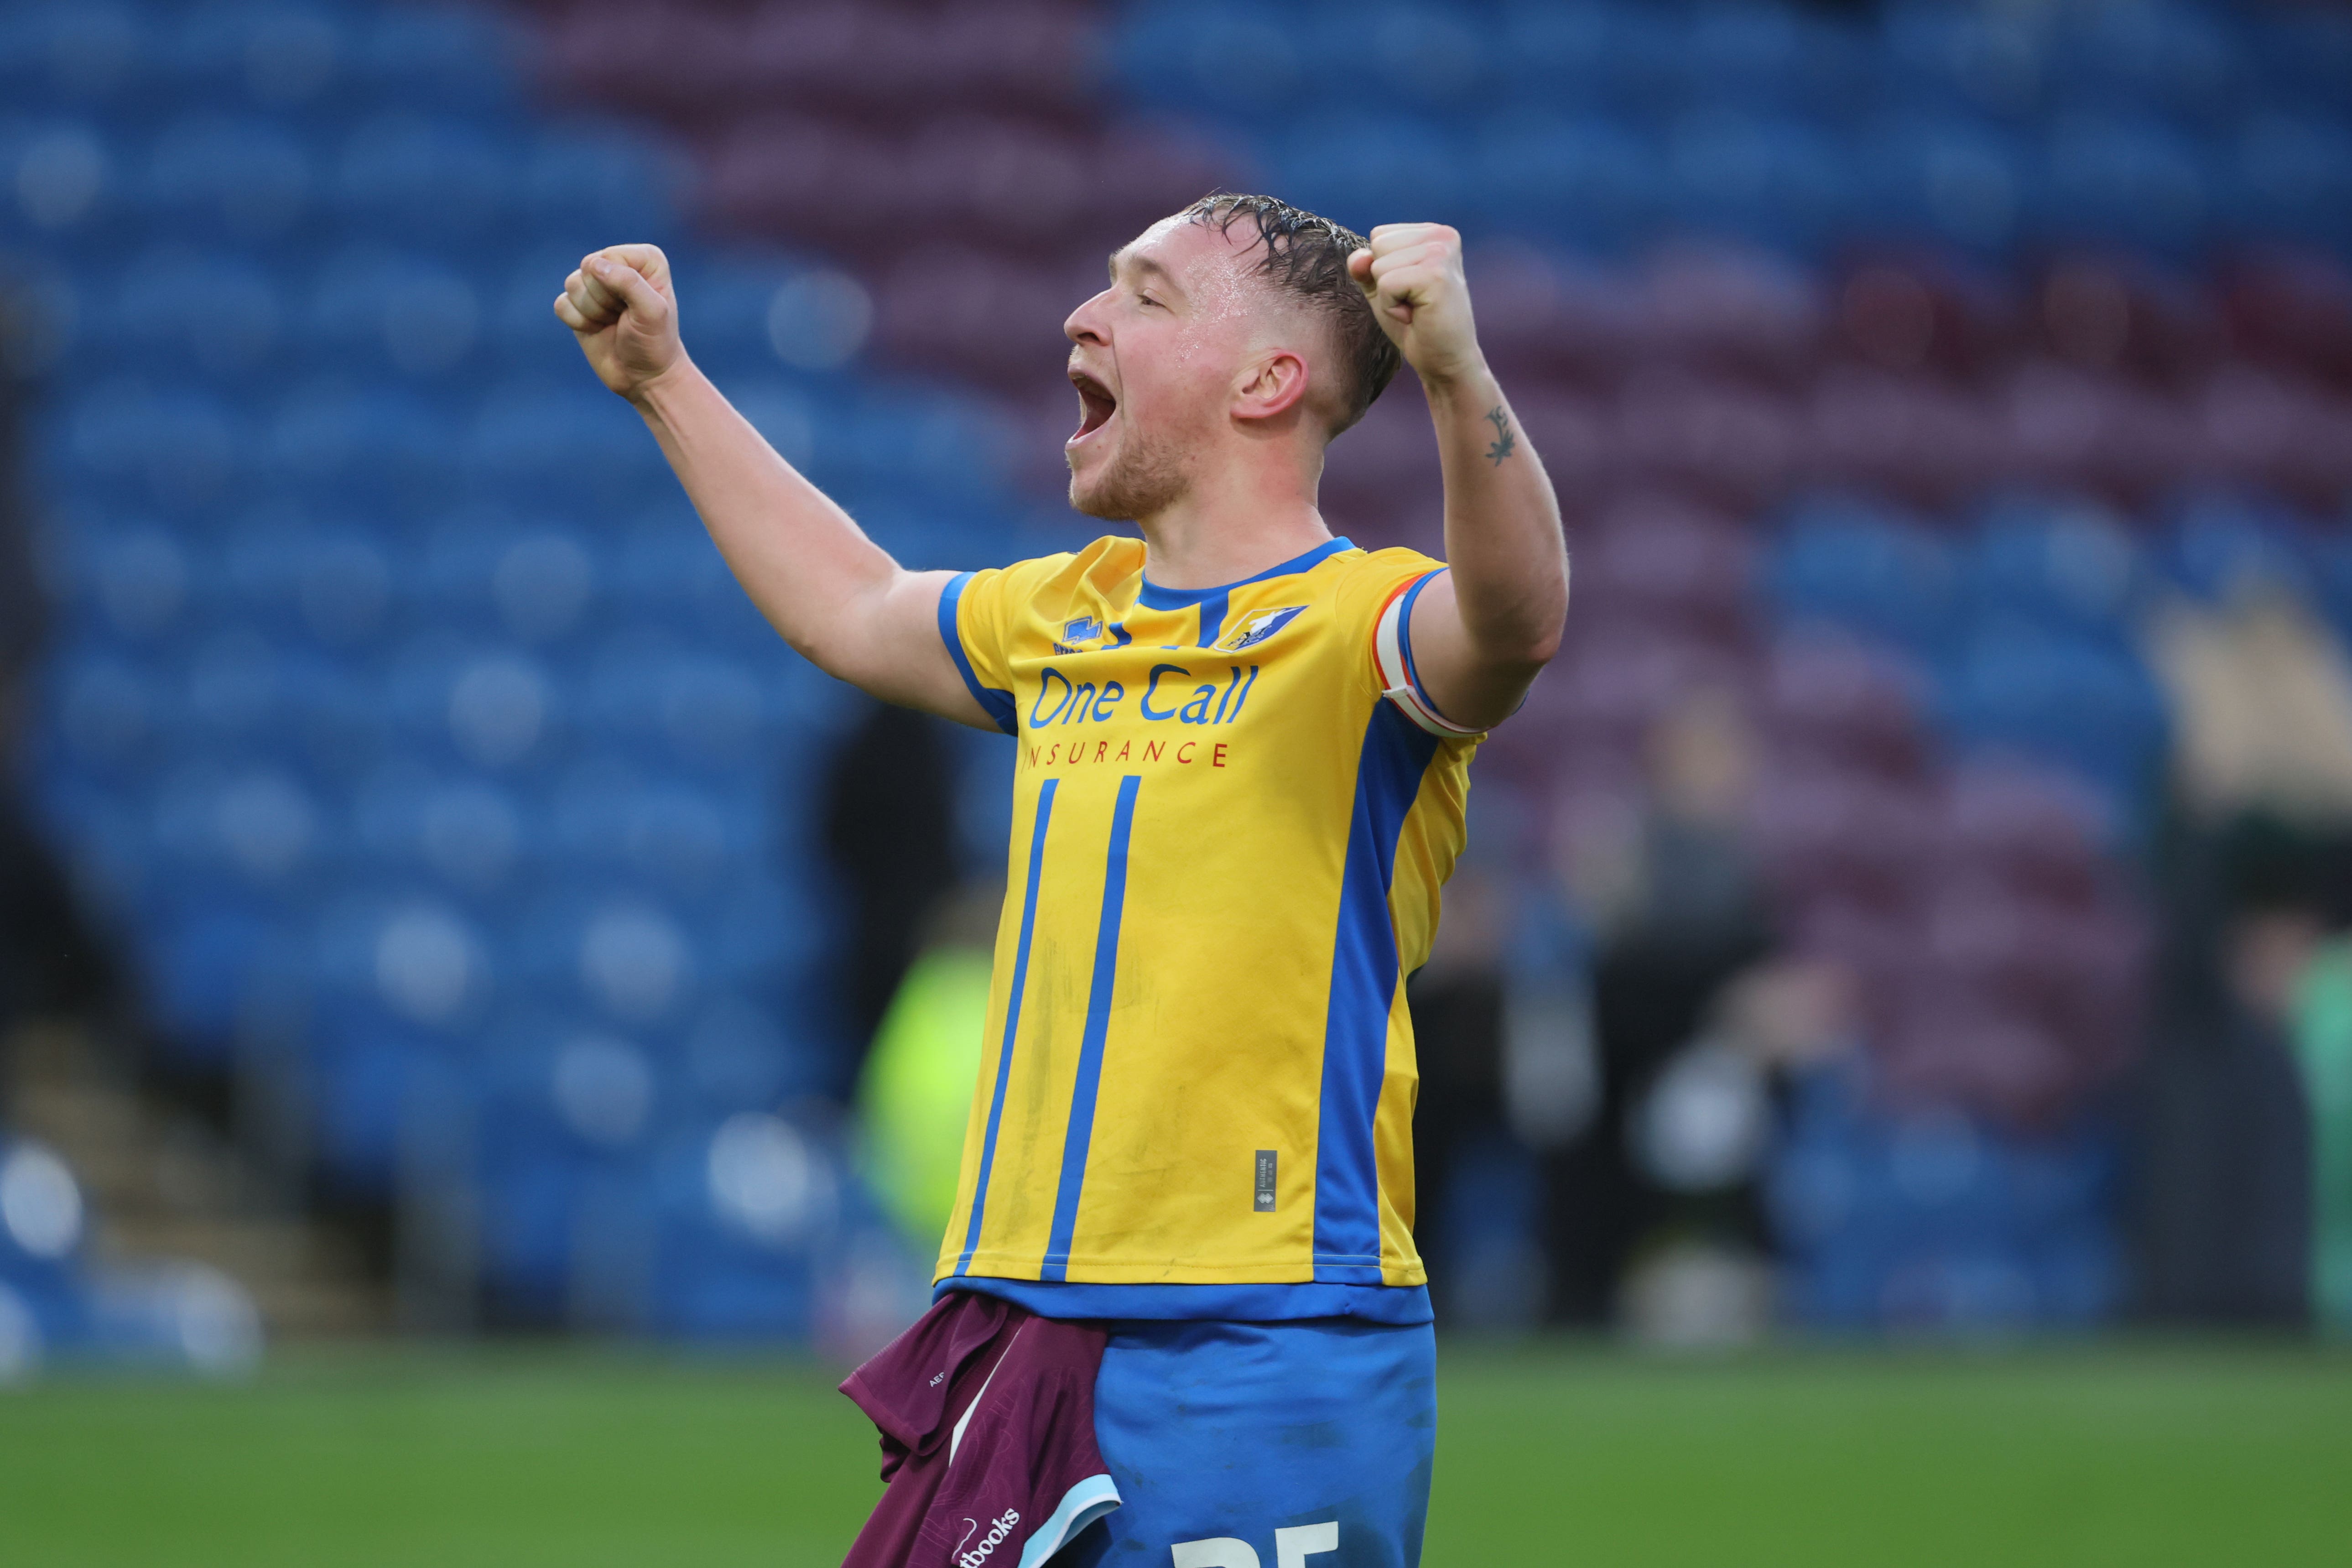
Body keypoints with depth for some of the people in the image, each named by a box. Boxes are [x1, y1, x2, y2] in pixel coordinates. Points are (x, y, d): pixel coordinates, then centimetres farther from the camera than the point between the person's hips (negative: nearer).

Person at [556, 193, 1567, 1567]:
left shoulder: (1356, 620, -8)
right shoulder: (1067, 618, 17)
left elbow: (1518, 623, -31)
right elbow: (853, 613, 36)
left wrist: (1458, 372, -47)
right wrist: (665, 382, 39)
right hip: (1019, 1314, 7)